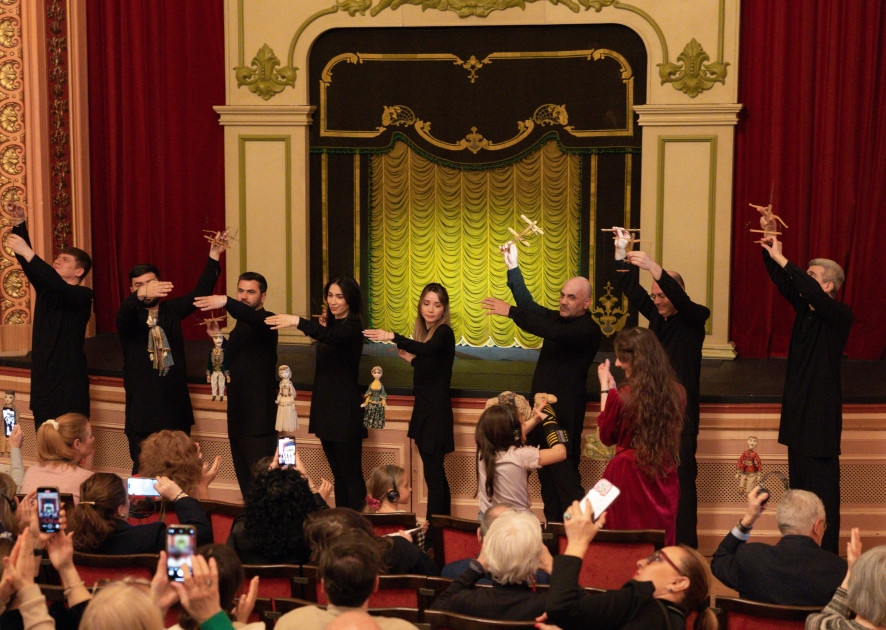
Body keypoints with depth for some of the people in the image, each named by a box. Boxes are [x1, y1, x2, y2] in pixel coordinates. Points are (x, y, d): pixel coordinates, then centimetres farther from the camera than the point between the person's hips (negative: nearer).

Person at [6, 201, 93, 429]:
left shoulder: (83, 295, -7)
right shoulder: (45, 289, 12)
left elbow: (59, 287, -26)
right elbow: (29, 265, 1)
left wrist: (27, 253, -29)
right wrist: (19, 223, -10)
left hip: (69, 381, -6)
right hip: (42, 378, 6)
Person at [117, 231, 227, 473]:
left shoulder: (171, 310, 11)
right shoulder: (129, 317, -2)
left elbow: (200, 292, 6)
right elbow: (123, 315, -25)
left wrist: (214, 255, 0)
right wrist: (141, 296, -46)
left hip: (176, 406, 3)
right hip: (142, 411, -3)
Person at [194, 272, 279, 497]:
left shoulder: (265, 321, -11)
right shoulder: (240, 325, 16)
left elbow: (252, 318, -35)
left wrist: (226, 302, -51)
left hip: (259, 414, -9)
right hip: (238, 414, 9)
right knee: (244, 478, 14)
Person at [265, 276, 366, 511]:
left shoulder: (352, 327, -14)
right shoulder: (330, 323, 11)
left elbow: (331, 336, -36)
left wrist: (297, 321, -49)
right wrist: (320, 325, 4)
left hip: (345, 411, -8)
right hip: (325, 408, 8)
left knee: (351, 474, -5)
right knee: (338, 473, 13)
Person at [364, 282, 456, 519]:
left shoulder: (444, 333, -14)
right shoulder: (423, 332, 10)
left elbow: (427, 349, -37)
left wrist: (393, 337, -47)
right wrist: (410, 359, 9)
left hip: (437, 411, -9)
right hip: (423, 410, 9)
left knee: (433, 474, -8)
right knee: (435, 473, 16)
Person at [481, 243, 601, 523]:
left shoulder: (588, 330, -14)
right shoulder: (559, 319, 14)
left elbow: (552, 332, -28)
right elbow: (531, 306, 15)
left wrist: (511, 312, -28)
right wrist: (513, 268, 7)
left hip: (565, 416, -9)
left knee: (565, 477, -10)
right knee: (546, 477, 11)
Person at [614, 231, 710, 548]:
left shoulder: (695, 317, -4)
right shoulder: (656, 315, 12)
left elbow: (680, 300, -24)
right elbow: (632, 290, 7)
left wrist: (654, 268, -35)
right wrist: (623, 256, -5)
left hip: (682, 410, -6)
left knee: (682, 474, -7)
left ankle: (685, 545, -3)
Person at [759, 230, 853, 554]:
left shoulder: (840, 314, -12)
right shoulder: (804, 307, 8)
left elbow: (814, 295, -31)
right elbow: (782, 281, 1)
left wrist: (782, 259, -30)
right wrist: (769, 245, -12)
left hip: (821, 413, -8)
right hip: (798, 410, 8)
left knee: (822, 488, -4)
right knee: (799, 483, 14)